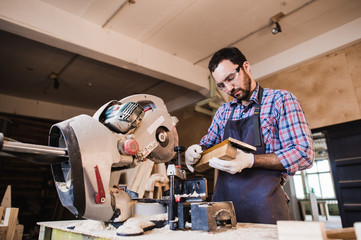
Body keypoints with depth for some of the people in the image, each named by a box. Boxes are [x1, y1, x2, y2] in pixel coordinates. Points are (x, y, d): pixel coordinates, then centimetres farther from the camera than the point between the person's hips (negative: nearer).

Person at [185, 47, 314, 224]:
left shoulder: (280, 100, -2)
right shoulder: (223, 112, 14)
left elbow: (304, 153, -9)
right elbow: (208, 144, 23)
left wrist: (250, 160, -22)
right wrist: (195, 151, -1)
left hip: (263, 207, -4)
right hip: (223, 201, 5)